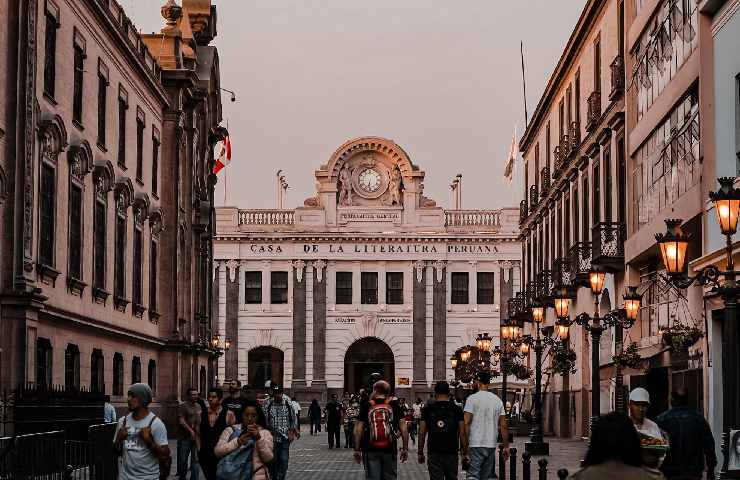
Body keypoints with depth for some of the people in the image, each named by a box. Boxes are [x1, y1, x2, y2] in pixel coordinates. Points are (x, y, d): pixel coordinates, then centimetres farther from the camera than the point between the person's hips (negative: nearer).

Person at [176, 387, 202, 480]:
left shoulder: (198, 406, 13)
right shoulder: (183, 406, -8)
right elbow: (181, 421, -16)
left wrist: (199, 434, 13)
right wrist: (190, 431, -23)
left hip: (196, 438, 5)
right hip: (185, 437, -5)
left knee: (195, 460, 4)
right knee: (183, 459, 4)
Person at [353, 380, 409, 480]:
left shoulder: (366, 406, -1)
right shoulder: (394, 405, 1)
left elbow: (358, 430, -2)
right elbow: (403, 428, 0)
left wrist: (357, 450, 4)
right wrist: (405, 448, 6)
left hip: (370, 450, -1)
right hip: (390, 449, 1)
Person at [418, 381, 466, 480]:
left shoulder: (428, 410, 1)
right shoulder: (456, 410, 1)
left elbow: (422, 433, 1)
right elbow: (462, 433, -2)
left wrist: (420, 453, 9)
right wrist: (465, 452, 4)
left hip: (434, 453, 0)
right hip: (451, 453, 0)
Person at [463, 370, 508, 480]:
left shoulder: (472, 398, -6)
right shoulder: (497, 400, 8)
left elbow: (467, 423, -12)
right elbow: (504, 426, 7)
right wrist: (506, 446, 13)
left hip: (476, 445, -5)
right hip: (491, 445, 5)